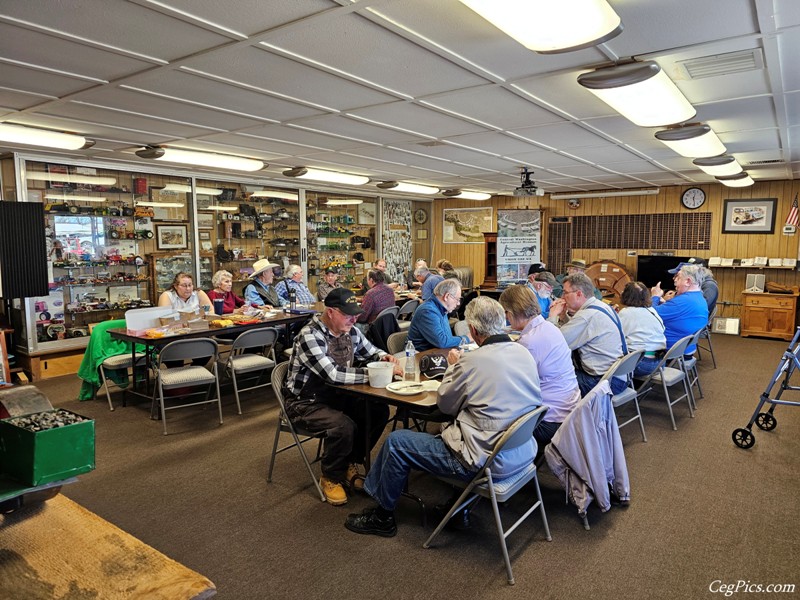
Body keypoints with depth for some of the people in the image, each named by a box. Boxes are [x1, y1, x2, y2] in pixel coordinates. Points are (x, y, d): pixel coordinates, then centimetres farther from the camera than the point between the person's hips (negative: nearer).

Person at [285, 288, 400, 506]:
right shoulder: (309, 336, -25)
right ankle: (330, 478, 0)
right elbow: (334, 374, -33)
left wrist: (384, 357, -9)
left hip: (336, 395, 7)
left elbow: (370, 352, 15)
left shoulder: (351, 332, -2)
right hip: (306, 402, -7)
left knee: (379, 411, -8)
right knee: (344, 426, -29)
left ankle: (350, 463, 12)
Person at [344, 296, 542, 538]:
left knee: (396, 442, 4)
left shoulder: (473, 361, -21)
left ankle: (382, 516, 24)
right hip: (523, 453, 9)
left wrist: (453, 366, 10)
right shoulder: (524, 353, -1)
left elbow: (444, 404, -5)